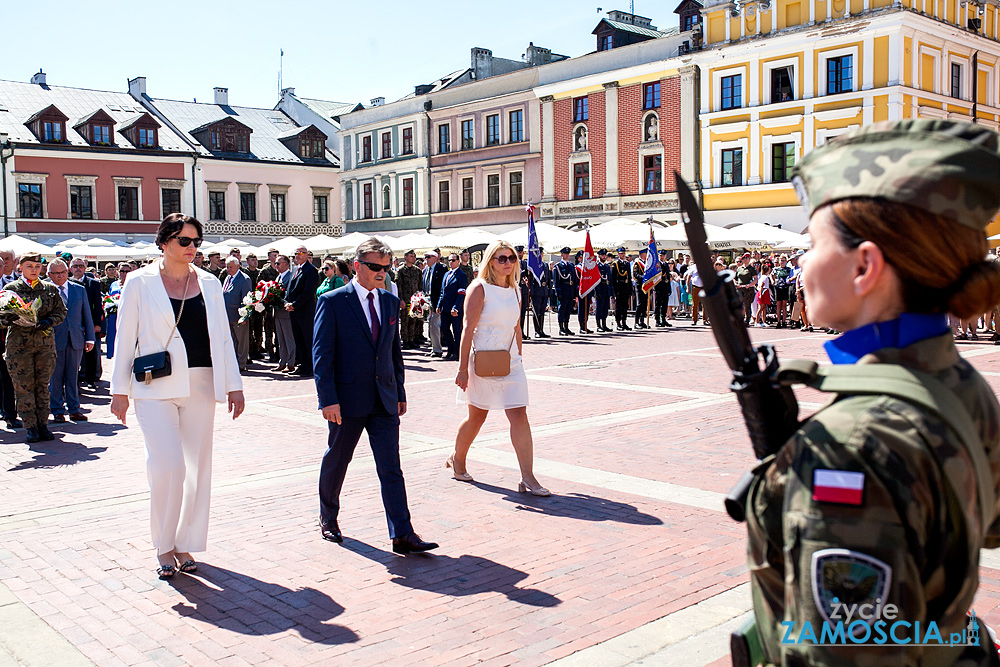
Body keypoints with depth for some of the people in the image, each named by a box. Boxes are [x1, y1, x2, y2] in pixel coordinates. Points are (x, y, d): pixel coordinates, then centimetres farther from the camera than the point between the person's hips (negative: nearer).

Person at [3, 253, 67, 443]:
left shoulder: (50, 288, 11)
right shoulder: (11, 288, 5)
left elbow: (61, 311, 11)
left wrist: (48, 321, -9)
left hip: (45, 342, 2)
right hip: (19, 343, -2)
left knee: (43, 385, 6)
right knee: (23, 386, -2)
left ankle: (43, 425, 12)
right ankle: (30, 427, 5)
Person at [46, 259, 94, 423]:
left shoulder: (80, 290, 11)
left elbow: (87, 315, 12)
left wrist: (90, 337, 6)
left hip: (76, 340, 3)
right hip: (54, 340, -2)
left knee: (73, 375, 8)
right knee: (55, 376, 3)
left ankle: (74, 409, 15)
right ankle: (57, 411, 12)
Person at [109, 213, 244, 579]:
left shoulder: (209, 283, 9)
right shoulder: (140, 282, 1)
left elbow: (223, 336, 12)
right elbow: (125, 339, 3)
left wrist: (233, 384, 8)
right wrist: (120, 389, 1)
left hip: (200, 385, 4)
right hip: (155, 387, -3)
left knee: (197, 467, 5)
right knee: (168, 465, -13)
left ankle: (185, 544, 19)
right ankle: (163, 545, 7)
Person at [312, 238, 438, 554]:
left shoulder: (391, 302, 9)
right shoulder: (332, 302, -6)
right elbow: (321, 354, -10)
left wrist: (399, 392, 14)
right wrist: (328, 399, -16)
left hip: (385, 399, 4)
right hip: (348, 399, -3)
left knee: (391, 469, -1)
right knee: (336, 461, 14)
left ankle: (402, 535, -2)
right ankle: (328, 518, 36)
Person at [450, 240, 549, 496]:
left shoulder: (514, 290, 9)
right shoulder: (480, 289, -10)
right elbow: (468, 330, -13)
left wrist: (518, 358, 16)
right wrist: (463, 368, -16)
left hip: (510, 362, 5)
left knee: (519, 415, -5)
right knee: (477, 417, 9)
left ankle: (527, 477, -5)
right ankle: (457, 459, 35)